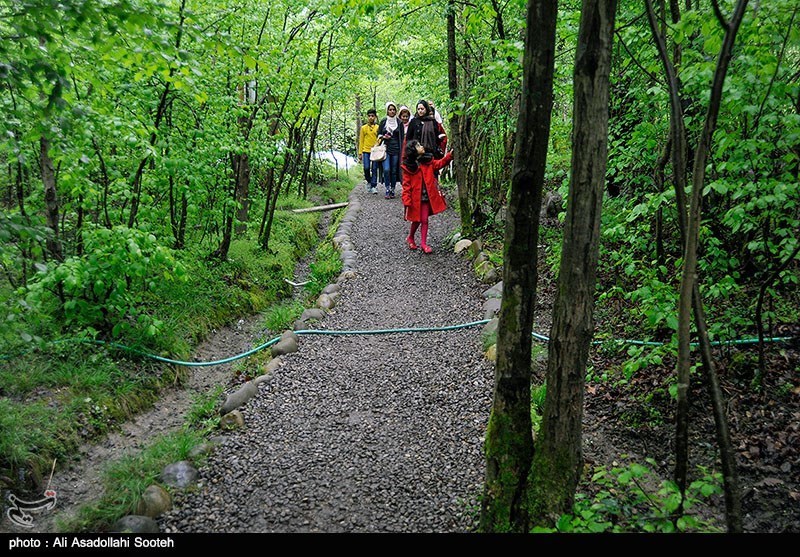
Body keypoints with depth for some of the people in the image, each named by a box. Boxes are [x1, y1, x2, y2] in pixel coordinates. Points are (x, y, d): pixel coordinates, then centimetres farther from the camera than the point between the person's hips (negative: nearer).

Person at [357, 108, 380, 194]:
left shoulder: (378, 128, 6)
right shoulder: (364, 128, 8)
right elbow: (361, 141, 10)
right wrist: (360, 153, 6)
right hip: (366, 151, 0)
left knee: (374, 169, -1)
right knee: (366, 168, -9)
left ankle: (374, 186, 4)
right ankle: (368, 181, 17)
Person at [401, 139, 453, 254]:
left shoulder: (428, 161, 4)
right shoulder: (408, 167, -10)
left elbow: (439, 163, 0)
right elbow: (406, 185, -11)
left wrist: (449, 155, -16)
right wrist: (406, 201, -16)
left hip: (426, 197, 3)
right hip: (415, 197, -3)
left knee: (424, 220, 4)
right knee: (417, 220, 11)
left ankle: (423, 244, 11)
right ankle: (410, 238, 36)